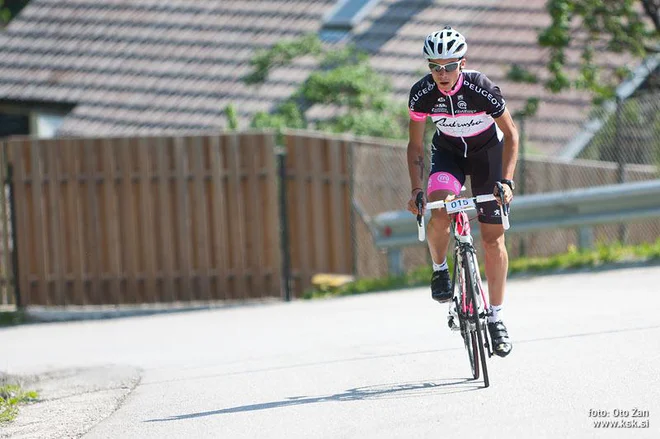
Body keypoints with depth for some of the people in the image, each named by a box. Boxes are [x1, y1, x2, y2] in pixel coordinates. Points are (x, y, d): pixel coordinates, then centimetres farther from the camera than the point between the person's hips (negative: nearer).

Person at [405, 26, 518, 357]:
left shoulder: (482, 88, -31)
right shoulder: (421, 93, -24)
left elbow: (510, 133, -18)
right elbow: (416, 146, -12)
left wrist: (506, 180, -27)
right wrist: (416, 189, -24)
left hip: (487, 151, -1)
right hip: (447, 152, 1)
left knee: (493, 238, -3)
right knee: (438, 213, -29)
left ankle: (496, 318, 10)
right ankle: (439, 269, 0)